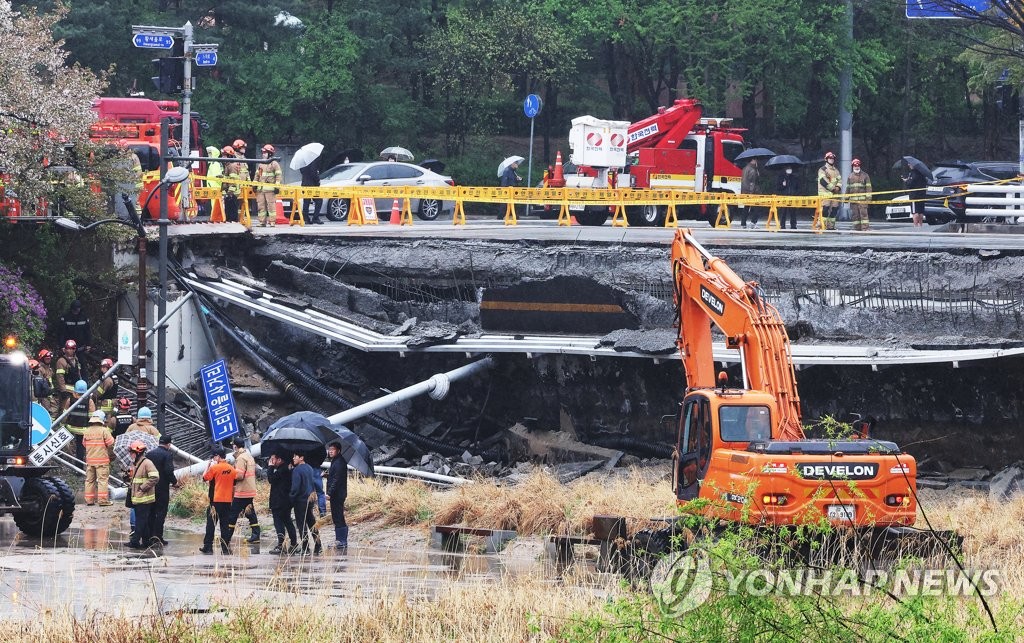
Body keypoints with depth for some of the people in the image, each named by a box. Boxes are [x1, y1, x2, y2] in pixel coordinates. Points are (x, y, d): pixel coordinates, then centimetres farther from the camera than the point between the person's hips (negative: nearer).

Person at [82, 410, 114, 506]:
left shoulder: (87, 431, 4)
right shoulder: (104, 430, -11)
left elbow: (84, 444, 11)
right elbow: (110, 444, -9)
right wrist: (111, 454, 10)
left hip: (90, 459, 5)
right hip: (102, 459, -5)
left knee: (90, 480, 12)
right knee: (103, 480, -3)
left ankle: (89, 500, 14)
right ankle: (103, 500, -7)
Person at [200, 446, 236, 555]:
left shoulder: (215, 467, -11)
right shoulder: (231, 469, 5)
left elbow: (205, 478, -1)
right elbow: (234, 486, 11)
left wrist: (209, 465, 7)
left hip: (216, 501, -4)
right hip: (227, 501, 4)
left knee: (211, 524, 3)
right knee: (225, 525, 7)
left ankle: (208, 547, 4)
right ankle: (225, 547, 5)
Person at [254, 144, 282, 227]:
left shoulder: (274, 164, 1)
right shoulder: (261, 164, 20)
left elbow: (278, 176, -4)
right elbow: (257, 175, 25)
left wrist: (277, 186, -12)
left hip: (270, 189, -7)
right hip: (260, 188, 7)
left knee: (271, 206, -9)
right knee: (261, 206, 4)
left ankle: (272, 222, -9)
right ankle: (262, 222, 7)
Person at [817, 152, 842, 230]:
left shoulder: (836, 170, 21)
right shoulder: (822, 170, -1)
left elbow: (839, 180, 15)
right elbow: (823, 181, -12)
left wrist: (838, 187, -7)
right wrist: (833, 188, -14)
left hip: (835, 193, 7)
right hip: (825, 193, -7)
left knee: (834, 209, 3)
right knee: (825, 209, -16)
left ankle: (831, 226, 8)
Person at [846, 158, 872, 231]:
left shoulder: (865, 175, 5)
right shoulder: (850, 176, 16)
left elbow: (868, 187, 2)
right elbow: (848, 187, 19)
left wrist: (868, 197, -6)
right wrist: (846, 197, 14)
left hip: (862, 199, -4)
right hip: (853, 199, 4)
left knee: (863, 213, -11)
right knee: (855, 215, 4)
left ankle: (864, 228, -13)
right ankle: (857, 228, 8)